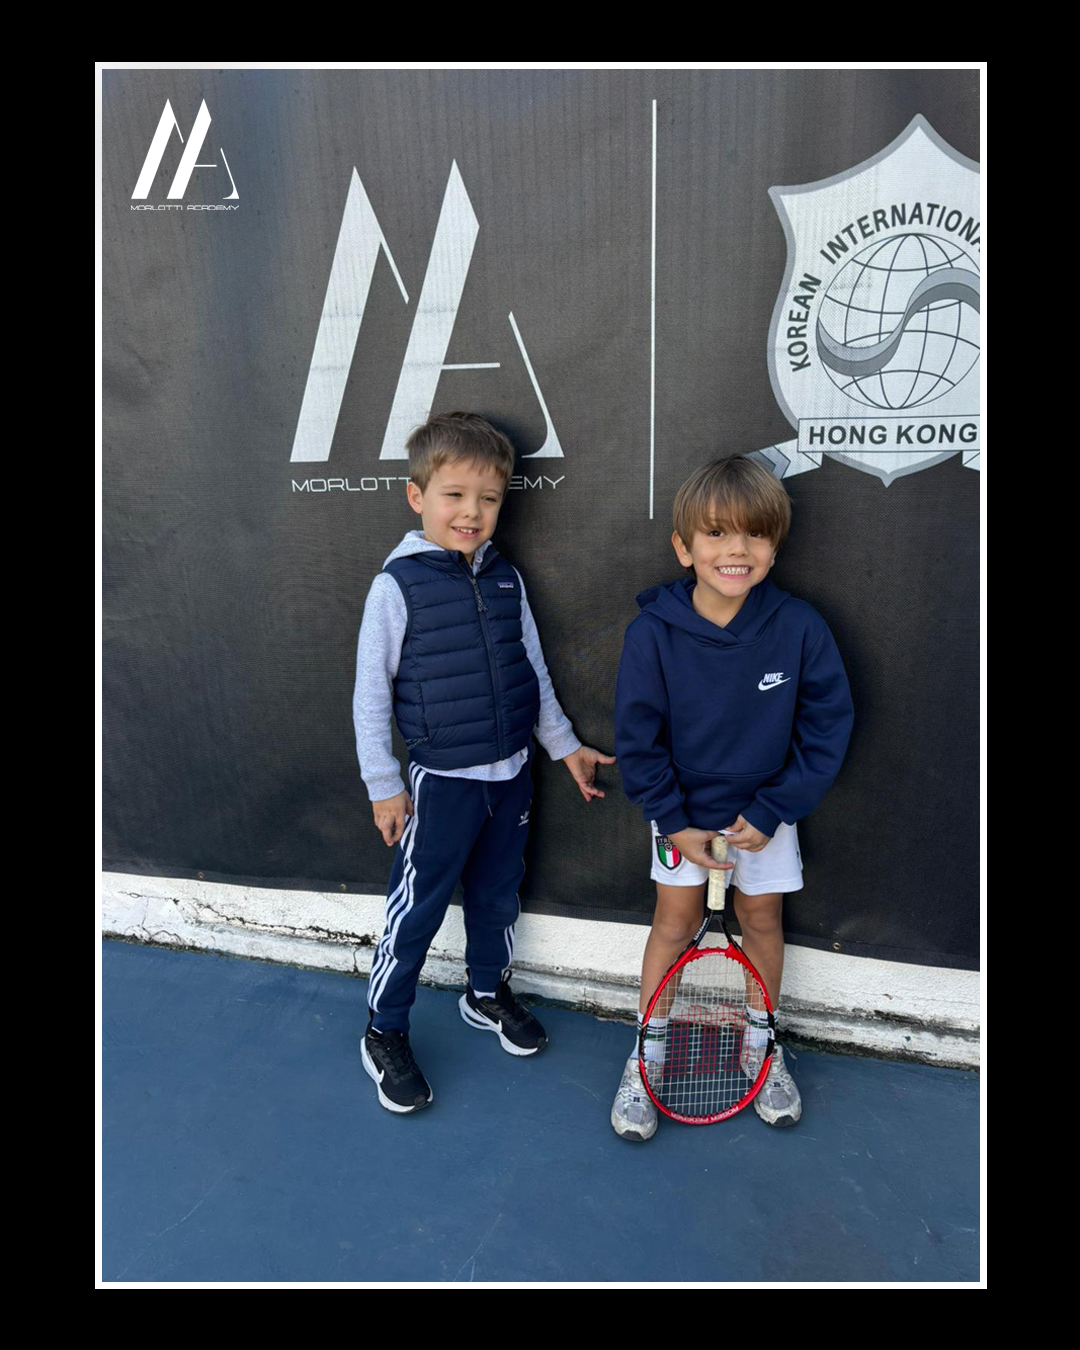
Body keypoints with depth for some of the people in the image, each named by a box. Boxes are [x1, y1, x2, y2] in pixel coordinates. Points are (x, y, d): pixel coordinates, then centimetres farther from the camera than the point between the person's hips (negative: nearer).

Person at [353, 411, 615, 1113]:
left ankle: (487, 992, 43)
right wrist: (383, 785, -8)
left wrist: (564, 744, 15)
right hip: (442, 780, -5)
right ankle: (384, 1033, 26)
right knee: (417, 910, 5)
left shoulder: (507, 579, 2)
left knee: (498, 894, 19)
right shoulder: (398, 585, -12)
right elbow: (370, 693, -9)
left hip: (512, 772, 5)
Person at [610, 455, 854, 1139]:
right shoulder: (653, 633, -20)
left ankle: (758, 1042, 39)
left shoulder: (799, 626, -18)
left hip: (767, 811, 1)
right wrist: (674, 823, -11)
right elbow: (639, 738, -10)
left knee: (762, 917, 14)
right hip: (683, 812, -1)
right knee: (675, 920, 6)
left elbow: (827, 726, -9)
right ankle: (648, 1051, 27)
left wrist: (772, 812, -11)